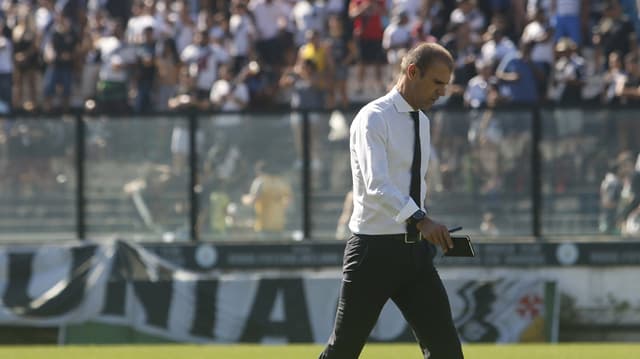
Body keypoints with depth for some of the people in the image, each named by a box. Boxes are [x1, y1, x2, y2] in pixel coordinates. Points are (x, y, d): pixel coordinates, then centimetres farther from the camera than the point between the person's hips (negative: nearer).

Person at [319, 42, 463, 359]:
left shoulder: (422, 121, 14)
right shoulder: (374, 119, -12)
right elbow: (377, 185, -27)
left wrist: (430, 234, 13)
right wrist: (419, 219, -40)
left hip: (415, 250, 7)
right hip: (375, 249, -7)